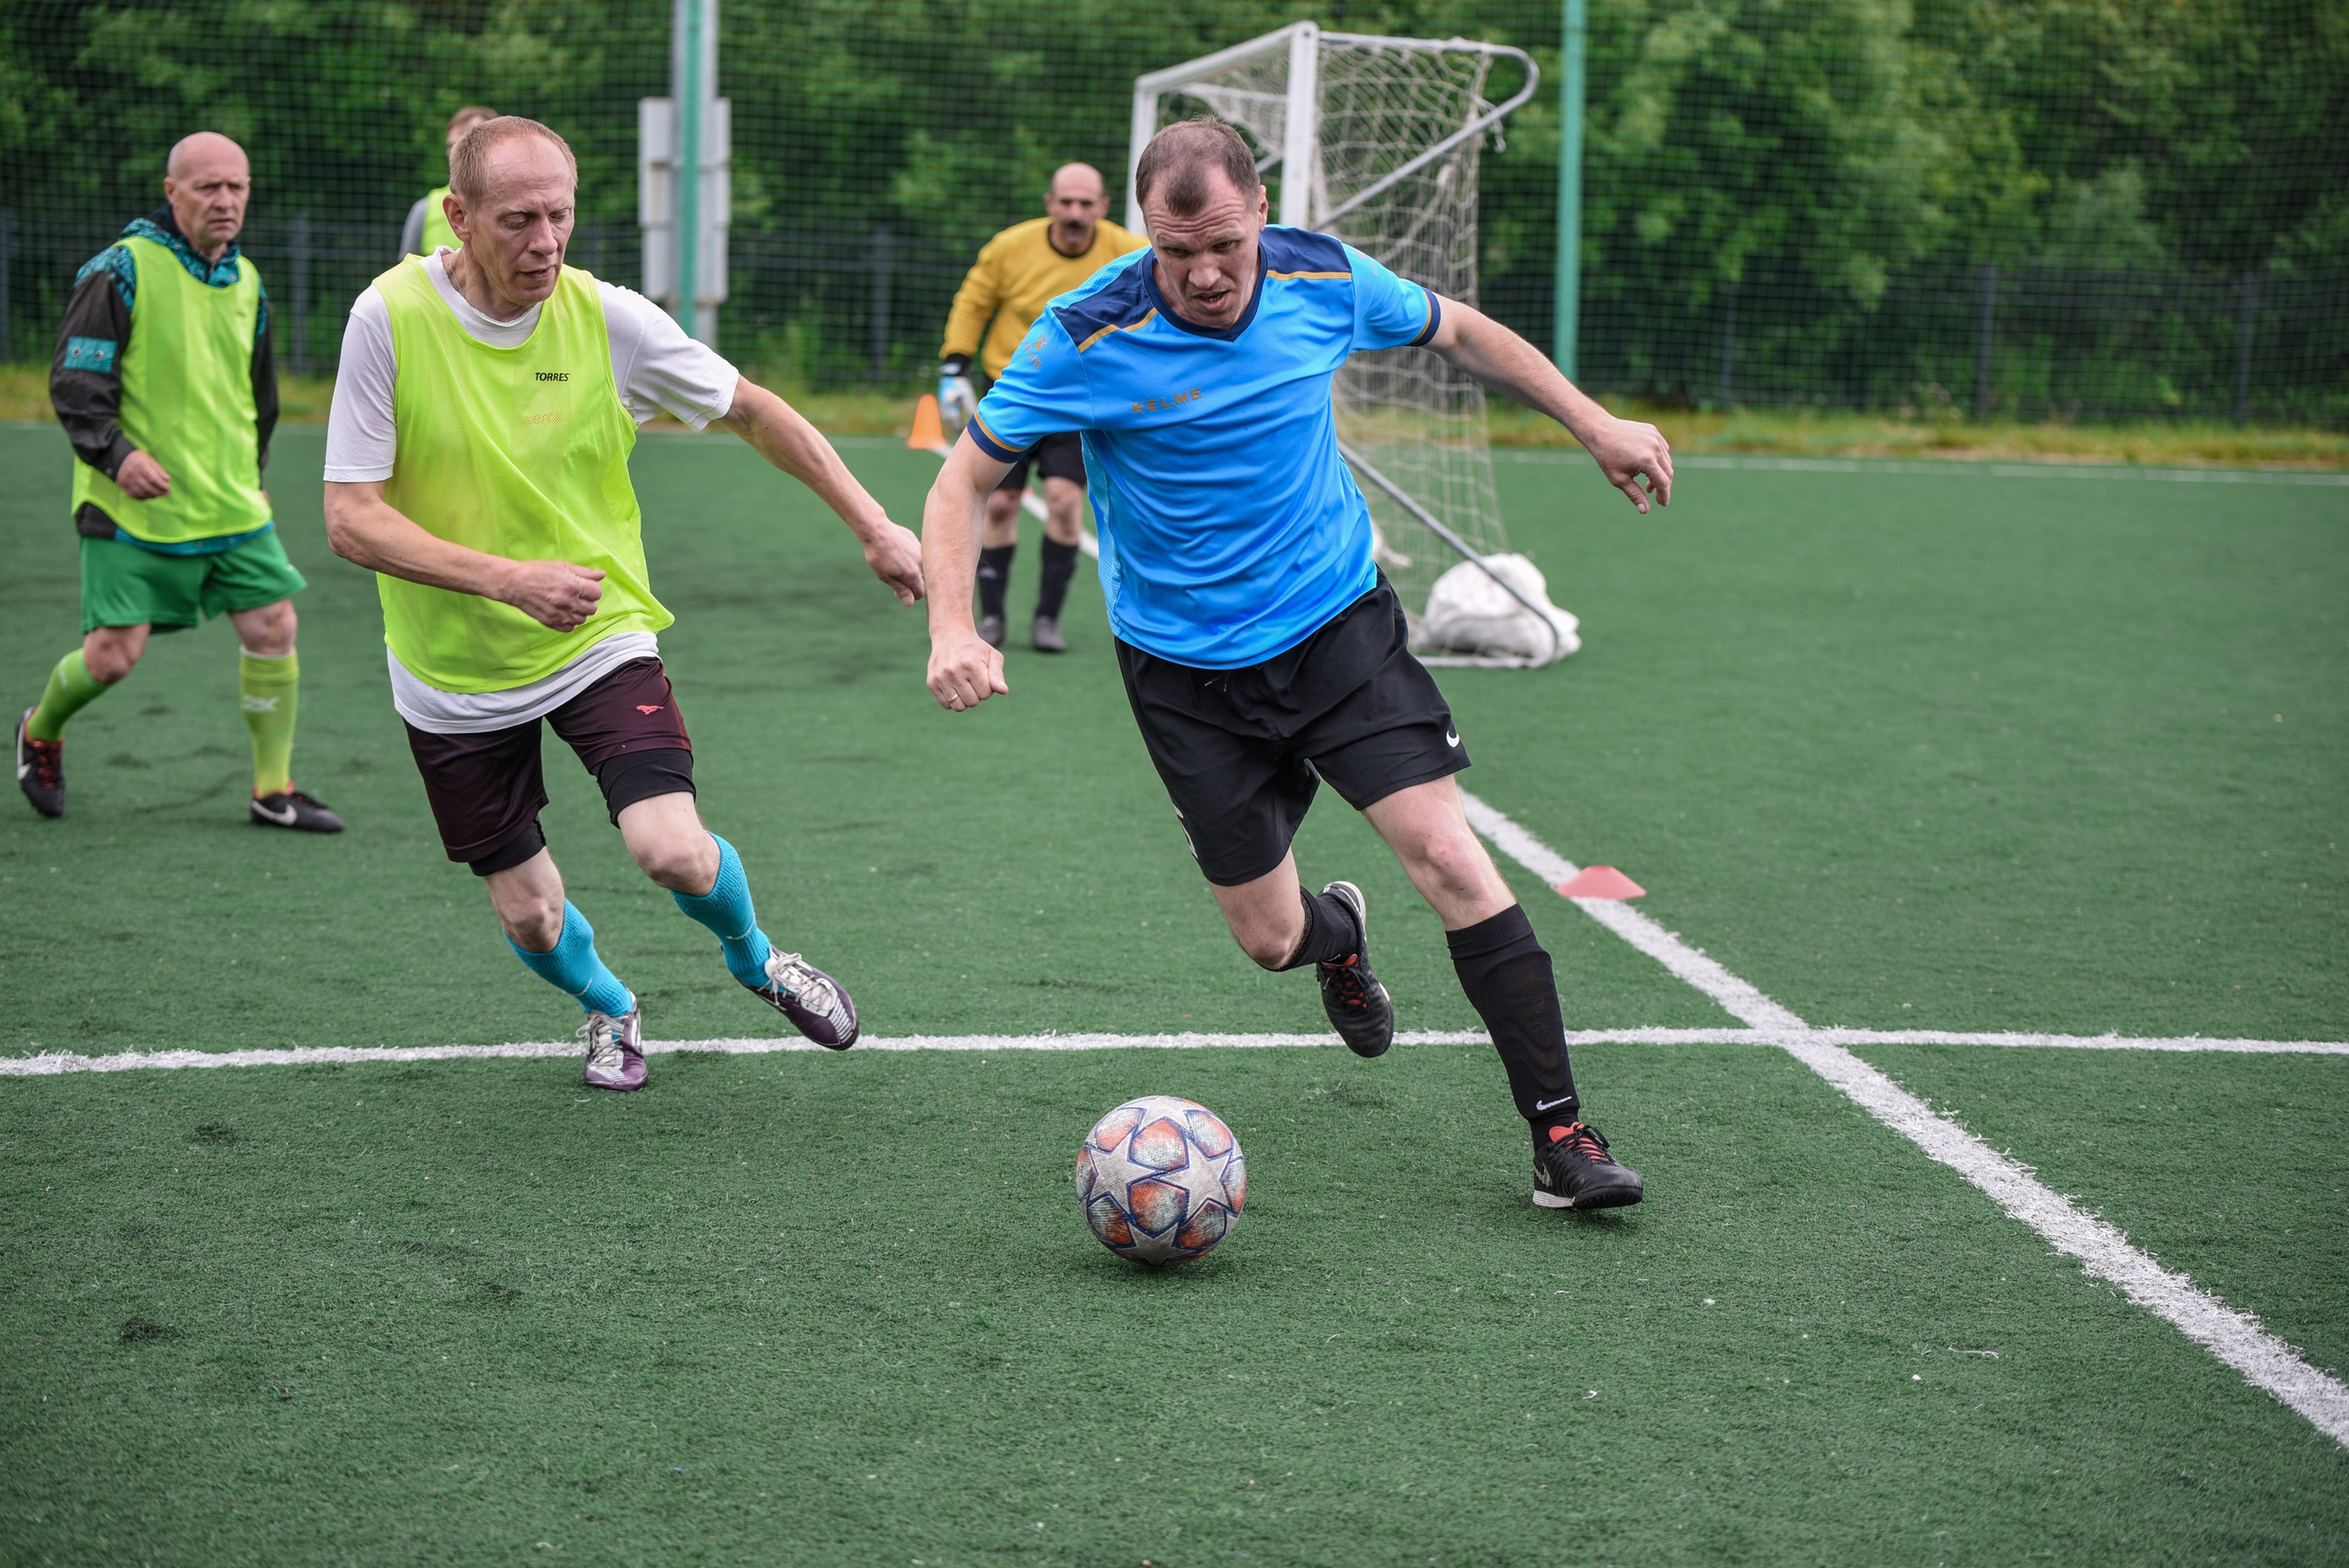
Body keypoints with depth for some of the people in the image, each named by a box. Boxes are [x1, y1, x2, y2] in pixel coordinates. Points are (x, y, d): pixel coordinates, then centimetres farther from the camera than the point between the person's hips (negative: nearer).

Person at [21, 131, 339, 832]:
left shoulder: (247, 281, 10)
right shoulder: (123, 269, -10)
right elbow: (74, 382, -11)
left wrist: (250, 478, 22)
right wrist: (117, 453, -24)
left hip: (232, 508, 6)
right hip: (132, 510, -6)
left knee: (273, 627, -3)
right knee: (113, 655, -5)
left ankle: (274, 789, 10)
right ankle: (40, 732, 27)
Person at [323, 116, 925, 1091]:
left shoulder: (607, 317, -12)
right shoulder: (390, 317, -17)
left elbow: (754, 412, 3)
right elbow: (351, 519, -18)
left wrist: (873, 526, 1)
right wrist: (507, 578, -30)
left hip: (600, 639, 0)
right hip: (454, 674, 0)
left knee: (674, 853, -20)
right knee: (528, 916, 6)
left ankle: (754, 957, 16)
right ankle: (608, 1008, 42)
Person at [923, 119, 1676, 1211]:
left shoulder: (1323, 279, -10)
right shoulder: (1088, 338, -19)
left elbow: (1459, 333, 10)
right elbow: (964, 479, -13)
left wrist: (1596, 426, 10)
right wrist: (954, 629, -30)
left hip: (1338, 620, 1)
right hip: (1186, 668, -1)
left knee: (1447, 856, -15)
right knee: (1270, 938, 3)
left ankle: (1562, 1136, -8)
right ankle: (1339, 934, 44)